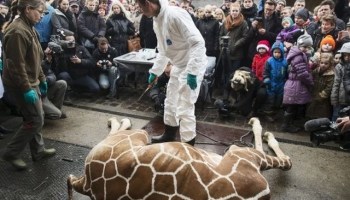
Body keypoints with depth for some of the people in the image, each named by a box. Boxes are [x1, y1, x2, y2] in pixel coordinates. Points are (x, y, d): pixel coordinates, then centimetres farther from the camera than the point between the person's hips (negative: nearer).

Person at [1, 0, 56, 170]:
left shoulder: (28, 28, 11)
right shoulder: (17, 31, -22)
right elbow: (16, 65, -24)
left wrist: (42, 79, 19)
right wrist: (26, 89, -24)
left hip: (31, 82, 10)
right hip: (20, 85, -10)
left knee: (36, 118, 16)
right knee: (35, 120, -2)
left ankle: (38, 151, 30)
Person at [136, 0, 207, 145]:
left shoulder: (175, 15, -25)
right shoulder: (157, 21, 4)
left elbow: (198, 42, -28)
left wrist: (192, 71, -30)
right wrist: (155, 71, 17)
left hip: (193, 65, -9)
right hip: (178, 65, 9)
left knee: (184, 108, -6)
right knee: (171, 101, 20)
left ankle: (188, 145, 10)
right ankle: (169, 134, 40)